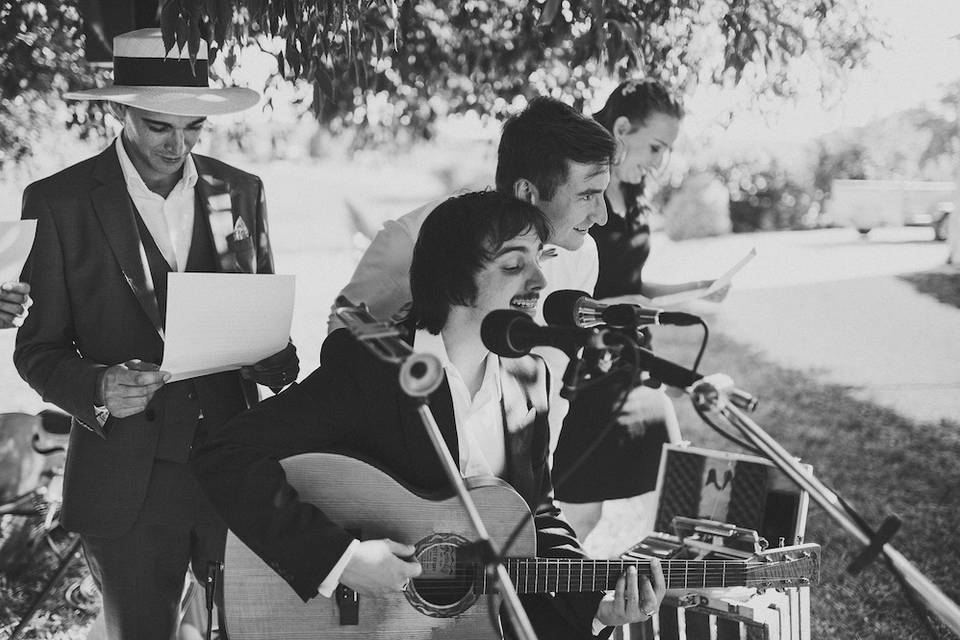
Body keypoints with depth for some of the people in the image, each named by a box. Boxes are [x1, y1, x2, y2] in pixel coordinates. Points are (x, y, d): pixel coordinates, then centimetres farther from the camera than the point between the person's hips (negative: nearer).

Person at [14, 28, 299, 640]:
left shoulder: (239, 193, 7)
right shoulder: (58, 203, -4)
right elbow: (37, 348, 0)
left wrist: (276, 361, -8)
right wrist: (96, 388, -21)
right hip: (127, 485, -2)